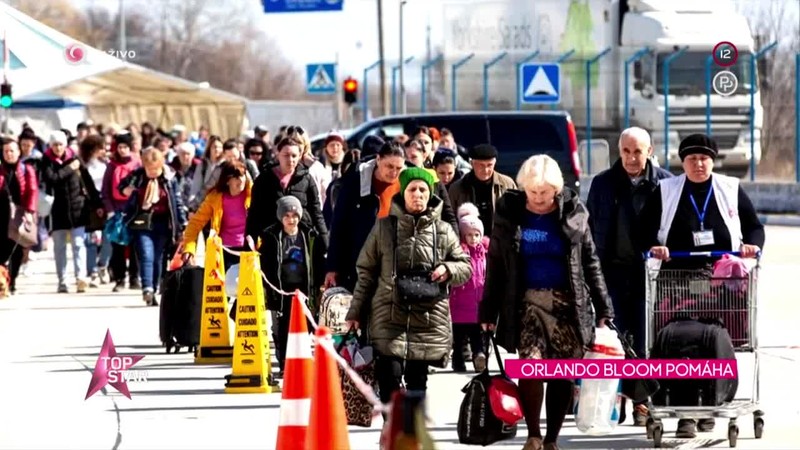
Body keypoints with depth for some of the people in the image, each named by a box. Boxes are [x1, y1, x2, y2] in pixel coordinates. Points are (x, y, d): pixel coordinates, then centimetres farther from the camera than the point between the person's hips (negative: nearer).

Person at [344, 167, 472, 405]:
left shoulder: (443, 231, 7)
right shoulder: (384, 227, 5)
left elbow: (465, 267, 14)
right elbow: (366, 272, 8)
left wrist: (447, 270, -9)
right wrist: (356, 313, 6)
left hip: (428, 319, 1)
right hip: (389, 316, -1)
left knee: (417, 380, 7)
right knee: (390, 376, -13)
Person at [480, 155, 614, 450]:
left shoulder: (573, 213, 3)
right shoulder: (509, 213, 2)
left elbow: (590, 262, 8)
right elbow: (495, 264, 7)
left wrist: (603, 309, 6)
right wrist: (488, 311, 6)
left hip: (567, 303, 1)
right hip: (527, 301, -1)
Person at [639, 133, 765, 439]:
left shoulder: (731, 190, 13)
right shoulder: (665, 191, 11)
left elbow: (754, 226, 15)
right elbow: (645, 228, 9)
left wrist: (752, 245, -6)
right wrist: (653, 246, -11)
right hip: (678, 275, -1)